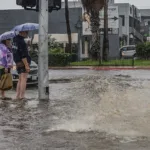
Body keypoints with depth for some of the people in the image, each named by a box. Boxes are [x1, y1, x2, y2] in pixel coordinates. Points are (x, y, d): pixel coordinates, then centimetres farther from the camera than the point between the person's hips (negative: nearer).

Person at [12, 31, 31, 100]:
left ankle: (17, 96, 10)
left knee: (20, 80, 13)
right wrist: (26, 65, -21)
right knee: (24, 79, -10)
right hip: (23, 63, -9)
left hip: (18, 63, 9)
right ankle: (22, 96, -14)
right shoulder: (21, 42, -18)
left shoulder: (15, 39, 8)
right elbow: (23, 55, -21)